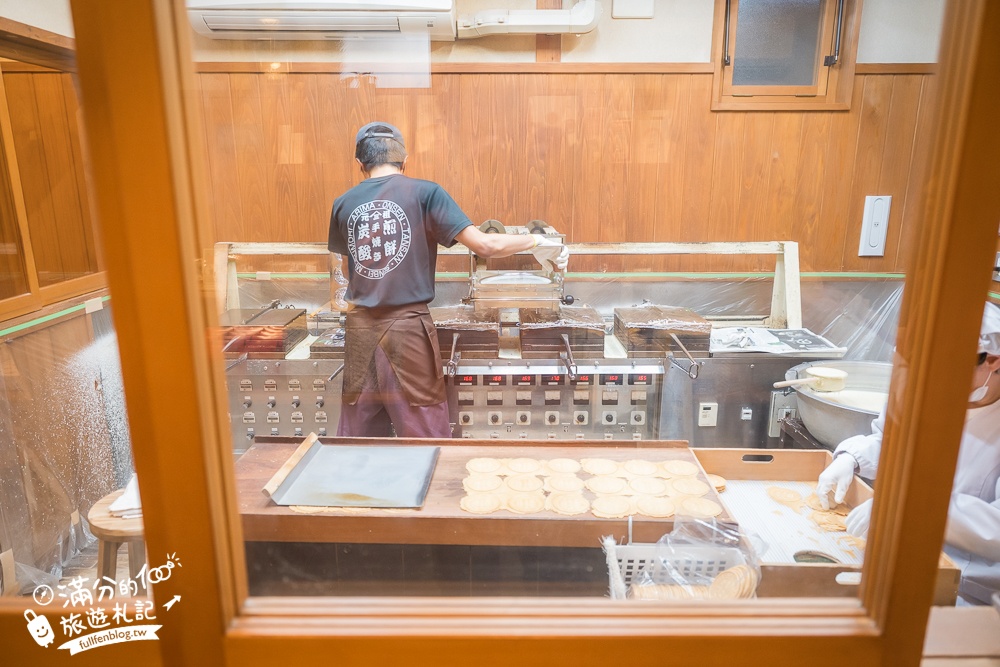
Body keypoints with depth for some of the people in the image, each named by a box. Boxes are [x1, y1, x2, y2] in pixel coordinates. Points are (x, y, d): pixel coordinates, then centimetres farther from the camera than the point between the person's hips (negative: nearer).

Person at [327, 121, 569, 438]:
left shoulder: (343, 204, 6)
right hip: (408, 328, -4)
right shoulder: (424, 193, -5)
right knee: (427, 439, 9)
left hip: (360, 328, 4)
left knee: (356, 440, 16)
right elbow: (484, 245, -12)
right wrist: (538, 241, 2)